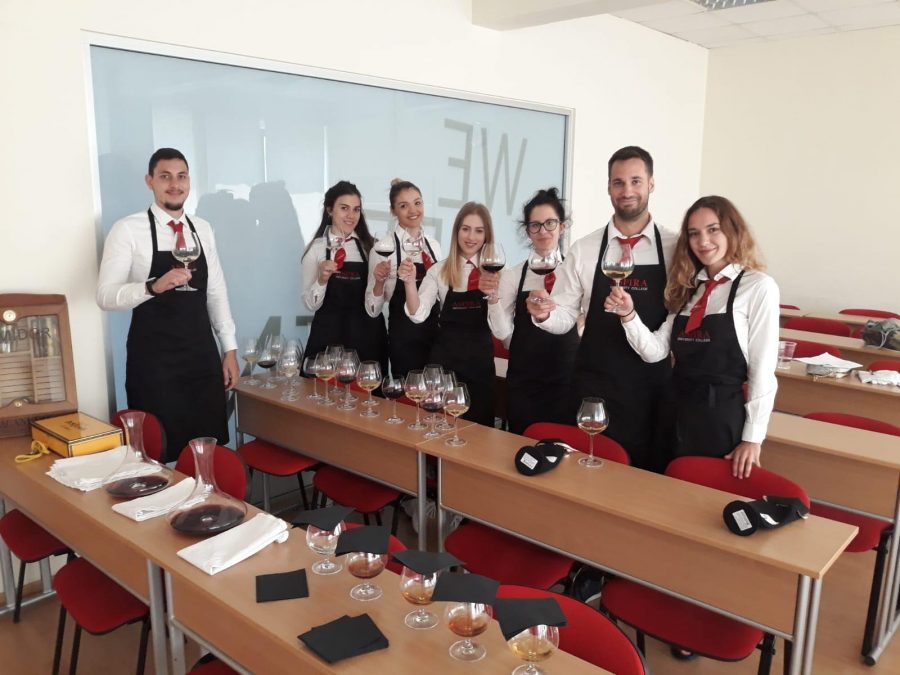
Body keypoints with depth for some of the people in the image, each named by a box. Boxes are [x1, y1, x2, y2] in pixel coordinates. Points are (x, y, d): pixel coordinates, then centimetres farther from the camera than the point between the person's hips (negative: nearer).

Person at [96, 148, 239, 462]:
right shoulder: (128, 230, -6)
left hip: (202, 355, 5)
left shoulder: (203, 229, 9)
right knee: (159, 452, 3)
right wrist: (154, 286, -29)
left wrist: (229, 348, 8)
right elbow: (105, 296, -13)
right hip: (154, 359, -4)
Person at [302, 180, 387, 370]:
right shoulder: (316, 248, 0)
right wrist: (322, 279, -18)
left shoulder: (369, 246, 7)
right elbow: (311, 304, -2)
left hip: (367, 336, 2)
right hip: (329, 336, -2)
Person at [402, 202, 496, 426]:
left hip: (481, 358, 1)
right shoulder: (440, 270, -1)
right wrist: (410, 282, -27)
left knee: (479, 424, 11)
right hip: (445, 356, -1)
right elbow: (418, 315, -11)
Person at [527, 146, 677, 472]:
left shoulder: (676, 249, -1)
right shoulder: (583, 250, 1)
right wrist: (544, 314, -18)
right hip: (593, 387, 1)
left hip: (653, 388, 0)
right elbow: (564, 318, 2)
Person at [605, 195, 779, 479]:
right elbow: (656, 351, 1)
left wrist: (752, 437, -11)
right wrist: (628, 314, -15)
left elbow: (763, 369, -11)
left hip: (724, 416, -5)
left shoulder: (758, 287, -9)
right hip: (679, 413, 6)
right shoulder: (687, 288, 10)